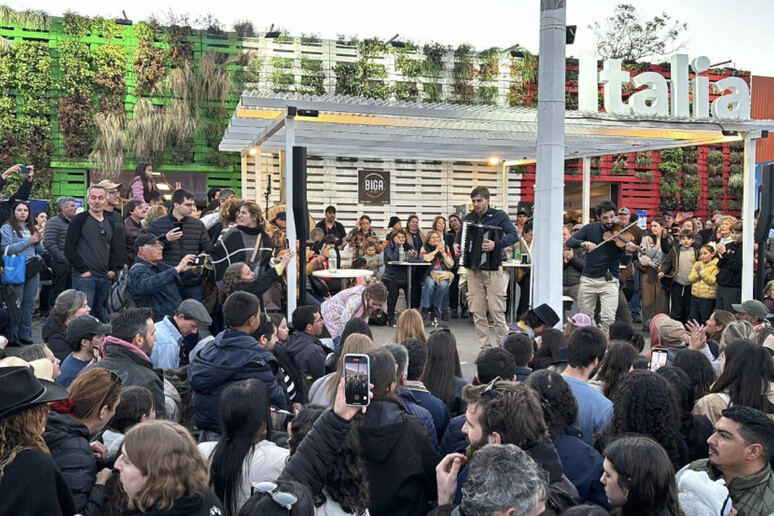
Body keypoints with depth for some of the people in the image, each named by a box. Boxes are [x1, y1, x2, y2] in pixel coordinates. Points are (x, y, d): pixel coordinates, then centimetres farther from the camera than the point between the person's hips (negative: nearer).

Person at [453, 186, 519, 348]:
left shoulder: (499, 215, -1)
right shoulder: (469, 218, 12)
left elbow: (514, 235, -12)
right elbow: (460, 234, 25)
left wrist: (496, 244, -28)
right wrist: (456, 244, 2)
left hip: (492, 269, -4)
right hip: (473, 269, 4)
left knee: (497, 310, -6)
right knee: (477, 311, 5)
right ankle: (485, 346, 12)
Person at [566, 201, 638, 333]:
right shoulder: (590, 228, 1)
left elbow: (624, 262, -8)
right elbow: (569, 242, -4)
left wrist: (628, 252, -32)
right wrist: (583, 243, -25)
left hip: (609, 280, -2)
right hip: (588, 279, 2)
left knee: (608, 319, -12)